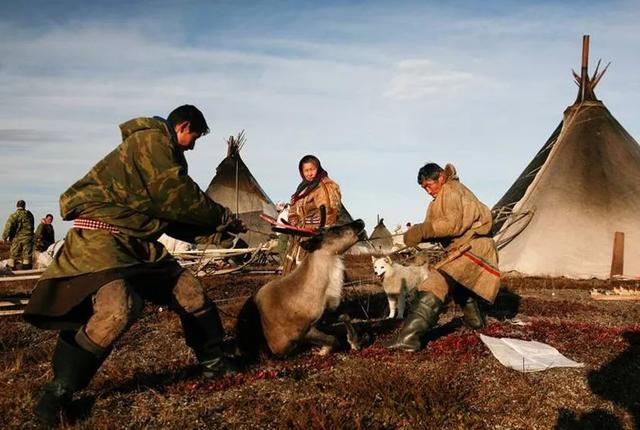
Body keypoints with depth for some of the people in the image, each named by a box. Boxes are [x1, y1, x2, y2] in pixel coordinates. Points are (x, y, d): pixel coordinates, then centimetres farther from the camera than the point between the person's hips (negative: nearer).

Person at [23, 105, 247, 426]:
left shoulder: (162, 153, 20)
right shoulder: (152, 139, -10)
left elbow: (172, 217, 23)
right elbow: (176, 195, -17)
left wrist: (216, 224, 21)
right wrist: (221, 216, -5)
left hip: (137, 239, 10)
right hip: (101, 231, -10)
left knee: (190, 292, 7)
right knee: (119, 305, -30)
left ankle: (214, 362, 23)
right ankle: (58, 391, -14)